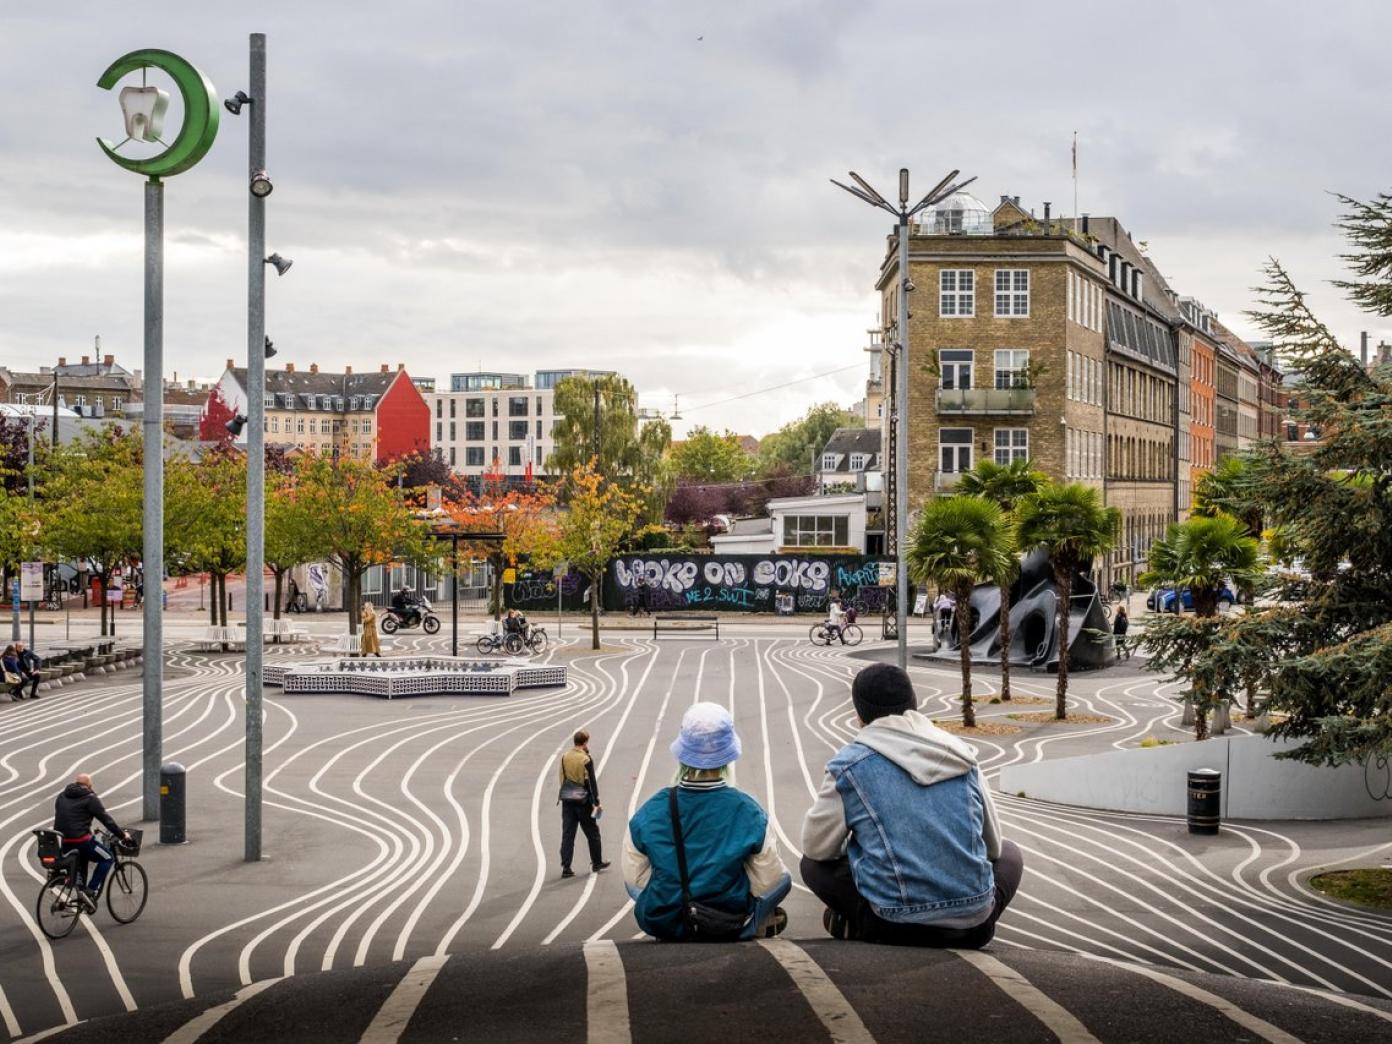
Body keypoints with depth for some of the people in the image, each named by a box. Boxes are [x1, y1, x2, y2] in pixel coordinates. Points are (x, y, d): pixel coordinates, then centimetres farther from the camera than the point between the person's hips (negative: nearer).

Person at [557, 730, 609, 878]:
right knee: (592, 832, 12)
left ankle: (566, 867, -1)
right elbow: (591, 782, -11)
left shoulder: (565, 757, 2)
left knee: (567, 834, 4)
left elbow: (562, 778, 9)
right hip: (583, 801, -4)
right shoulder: (586, 759, -13)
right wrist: (596, 802, -6)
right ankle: (596, 862, 23)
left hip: (567, 800, 4)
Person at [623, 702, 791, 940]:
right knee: (783, 880, 26)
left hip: (664, 927, 2)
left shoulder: (648, 814, -14)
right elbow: (768, 885, -8)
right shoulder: (749, 813, -17)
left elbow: (635, 884, -3)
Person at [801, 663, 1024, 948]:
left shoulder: (849, 763, 0)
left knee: (814, 863, 22)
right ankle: (967, 926, 10)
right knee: (1009, 853, 32)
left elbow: (817, 847, 6)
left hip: (896, 923, -2)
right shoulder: (961, 756, 10)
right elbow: (993, 845, 18)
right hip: (973, 923, 2)